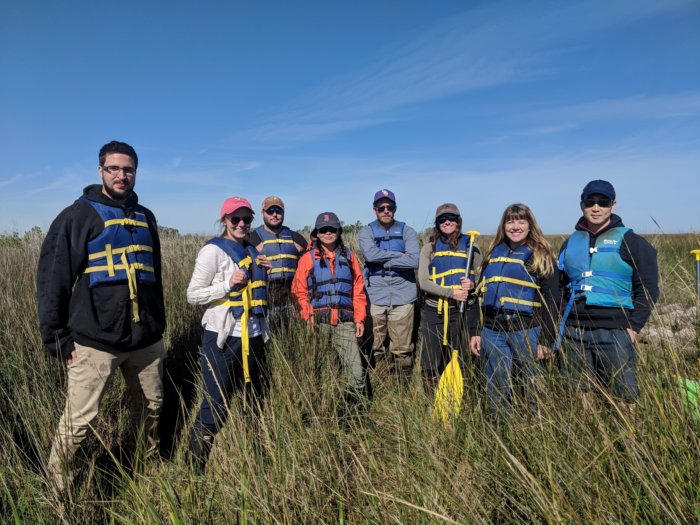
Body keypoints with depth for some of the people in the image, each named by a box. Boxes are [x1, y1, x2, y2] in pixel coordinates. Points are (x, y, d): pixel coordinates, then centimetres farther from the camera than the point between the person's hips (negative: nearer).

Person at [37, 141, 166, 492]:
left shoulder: (145, 218, 13)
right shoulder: (78, 215, -3)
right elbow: (51, 281, -4)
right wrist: (57, 340, -8)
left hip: (146, 339, 5)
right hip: (94, 341, -5)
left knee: (151, 408, 15)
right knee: (79, 421, 0)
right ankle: (58, 489, 22)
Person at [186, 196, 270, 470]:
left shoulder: (252, 251, 14)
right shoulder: (213, 250, -7)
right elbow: (193, 295, -8)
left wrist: (263, 273, 6)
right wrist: (227, 284, -20)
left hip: (253, 337, 7)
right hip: (222, 338, -7)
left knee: (259, 402, 16)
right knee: (215, 407, -3)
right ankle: (196, 466, 15)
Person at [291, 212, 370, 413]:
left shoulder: (348, 256, 12)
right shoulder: (308, 258, 7)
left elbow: (358, 290, 11)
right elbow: (299, 291, 4)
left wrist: (360, 318, 4)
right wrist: (307, 316, -9)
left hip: (345, 322, 1)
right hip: (318, 323, -1)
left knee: (357, 370, -8)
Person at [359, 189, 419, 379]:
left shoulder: (407, 231, 6)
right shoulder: (366, 232, 7)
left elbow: (415, 260, -10)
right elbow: (370, 254, -15)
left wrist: (384, 261, -9)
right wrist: (400, 255, -10)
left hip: (402, 297, 0)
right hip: (375, 297, 0)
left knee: (402, 349, 6)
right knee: (372, 348, 5)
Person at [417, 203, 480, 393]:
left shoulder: (470, 246, 7)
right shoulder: (429, 249, 5)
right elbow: (423, 282, -6)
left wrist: (472, 284, -13)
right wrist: (452, 293, -18)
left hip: (462, 312, 0)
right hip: (435, 312, 0)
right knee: (429, 364, 4)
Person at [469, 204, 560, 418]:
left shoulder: (541, 257, 1)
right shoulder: (493, 254, 14)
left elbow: (550, 302, -2)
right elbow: (480, 294, 16)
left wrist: (546, 341, -8)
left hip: (526, 330, -4)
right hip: (492, 330, 4)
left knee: (533, 389, 3)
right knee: (497, 391, 10)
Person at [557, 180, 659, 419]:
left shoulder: (630, 242, 1)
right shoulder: (571, 242, 14)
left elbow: (648, 289, -1)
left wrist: (634, 327, -9)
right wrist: (563, 323, 13)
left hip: (614, 331, -4)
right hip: (574, 332, 4)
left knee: (624, 396, -3)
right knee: (581, 393, 11)